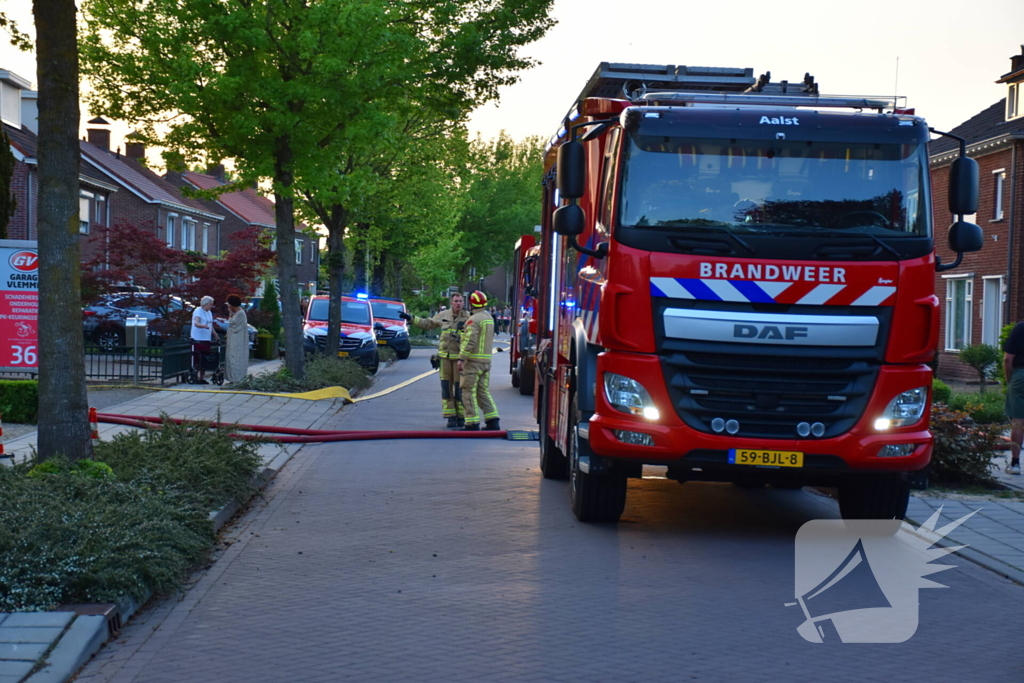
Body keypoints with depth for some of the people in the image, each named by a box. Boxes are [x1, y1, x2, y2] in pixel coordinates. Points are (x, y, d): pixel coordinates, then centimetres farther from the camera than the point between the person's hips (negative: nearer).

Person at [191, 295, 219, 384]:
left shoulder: (209, 313, 17)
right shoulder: (198, 311, -8)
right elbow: (196, 323, -24)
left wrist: (216, 336, 25)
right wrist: (204, 326, -41)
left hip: (207, 339, 8)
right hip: (198, 339, -8)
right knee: (197, 360, -8)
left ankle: (202, 378, 13)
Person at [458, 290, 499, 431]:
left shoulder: (474, 319, -15)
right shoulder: (489, 318, 13)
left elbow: (469, 341, -21)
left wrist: (461, 359, -20)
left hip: (473, 360, -8)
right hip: (486, 360, 8)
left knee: (469, 392, -3)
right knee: (483, 391, 13)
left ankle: (473, 424, -5)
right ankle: (492, 421, 8)